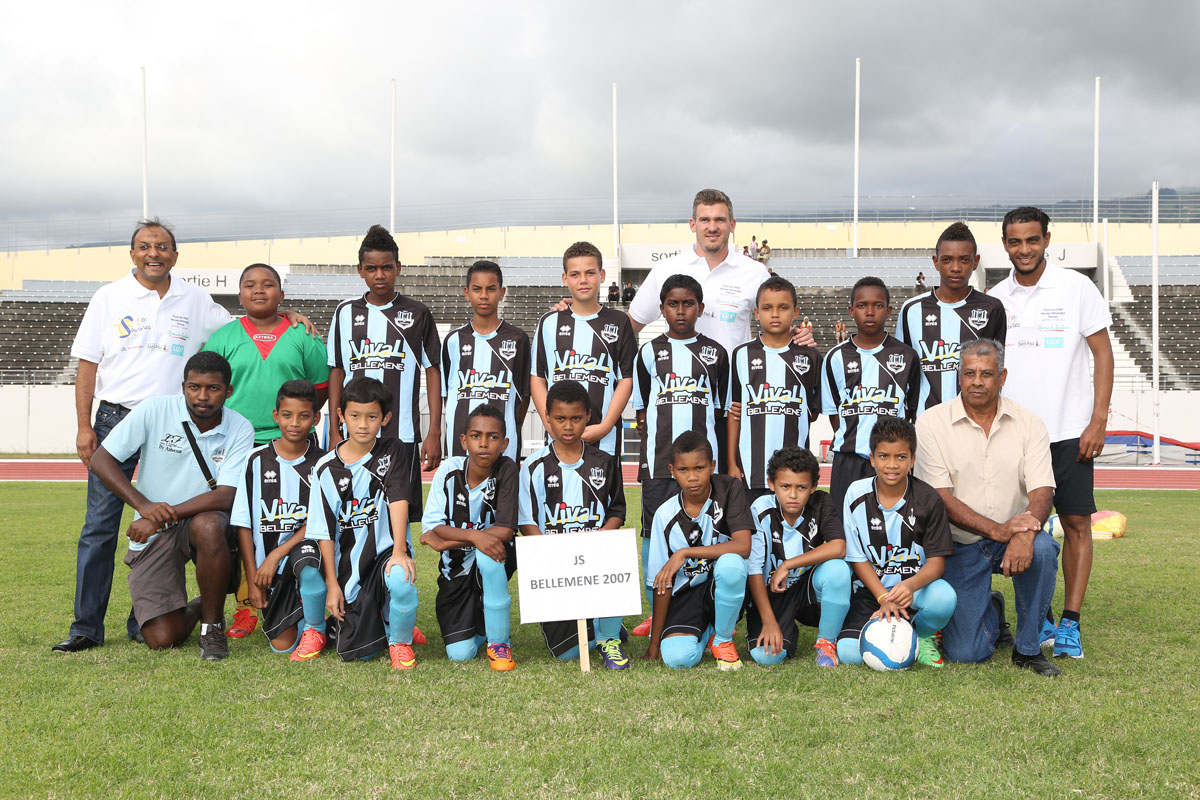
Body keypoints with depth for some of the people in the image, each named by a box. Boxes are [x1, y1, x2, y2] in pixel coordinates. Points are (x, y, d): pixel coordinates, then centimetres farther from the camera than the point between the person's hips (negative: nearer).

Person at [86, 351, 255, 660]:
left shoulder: (240, 430, -10)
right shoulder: (155, 410, -10)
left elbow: (226, 496, -19)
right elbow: (100, 459, -10)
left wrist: (161, 517, -28)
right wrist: (144, 505, -24)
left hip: (201, 520, 0)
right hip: (151, 536, 0)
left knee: (208, 526, -39)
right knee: (163, 639, -14)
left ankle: (212, 625, -15)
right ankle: (195, 609, 25)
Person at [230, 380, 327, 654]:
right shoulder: (258, 460, 1)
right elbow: (243, 524, 1)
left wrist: (276, 555, -17)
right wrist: (252, 577, -4)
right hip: (268, 569, 1)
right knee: (283, 644, -10)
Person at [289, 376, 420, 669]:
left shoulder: (394, 453, -1)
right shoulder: (327, 468, -2)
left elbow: (398, 502, -12)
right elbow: (325, 529, -4)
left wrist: (400, 551, -26)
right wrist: (331, 583, -10)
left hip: (385, 550, -1)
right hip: (345, 561, 1)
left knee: (401, 579, -34)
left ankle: (400, 640, -3)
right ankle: (314, 631, 18)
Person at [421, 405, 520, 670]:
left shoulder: (506, 469, -15)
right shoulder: (449, 470, -11)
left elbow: (505, 530, -21)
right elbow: (431, 526, -14)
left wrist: (446, 541, -20)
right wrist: (473, 535, -31)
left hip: (493, 562, -1)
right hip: (456, 568, 1)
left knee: (486, 554, -39)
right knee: (460, 653, -12)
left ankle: (499, 640, -18)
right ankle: (478, 622, 27)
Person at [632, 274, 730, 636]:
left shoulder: (715, 352, 9)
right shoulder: (649, 352, 8)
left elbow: (721, 410, 11)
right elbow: (640, 410, 11)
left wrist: (723, 459, 6)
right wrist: (655, 433, -2)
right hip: (658, 459, 0)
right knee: (654, 531, 2)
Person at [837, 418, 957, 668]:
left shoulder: (928, 499, -8)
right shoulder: (857, 494, -6)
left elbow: (937, 560, -11)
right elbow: (857, 558, -2)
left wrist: (910, 585, -33)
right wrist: (884, 598, -15)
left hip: (916, 585, 0)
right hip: (871, 589, 1)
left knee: (944, 596, -36)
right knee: (849, 652, -23)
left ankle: (922, 635, 0)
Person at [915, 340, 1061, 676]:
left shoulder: (1028, 422, -1)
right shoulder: (932, 423, -8)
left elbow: (1042, 491, -9)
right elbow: (939, 497, -13)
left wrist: (1025, 533, -32)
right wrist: (997, 530, -26)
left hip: (1014, 537, 2)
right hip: (960, 545, -1)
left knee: (1042, 548, -35)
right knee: (965, 653, -12)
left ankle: (1028, 647, -10)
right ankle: (992, 613, 27)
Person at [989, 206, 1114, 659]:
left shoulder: (1076, 288, -1)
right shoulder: (994, 299, 7)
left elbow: (1102, 353, -1)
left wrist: (1098, 421, -9)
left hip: (1069, 431, -2)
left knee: (1077, 523, -2)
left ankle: (1070, 624, 3)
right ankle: (1038, 617, 15)